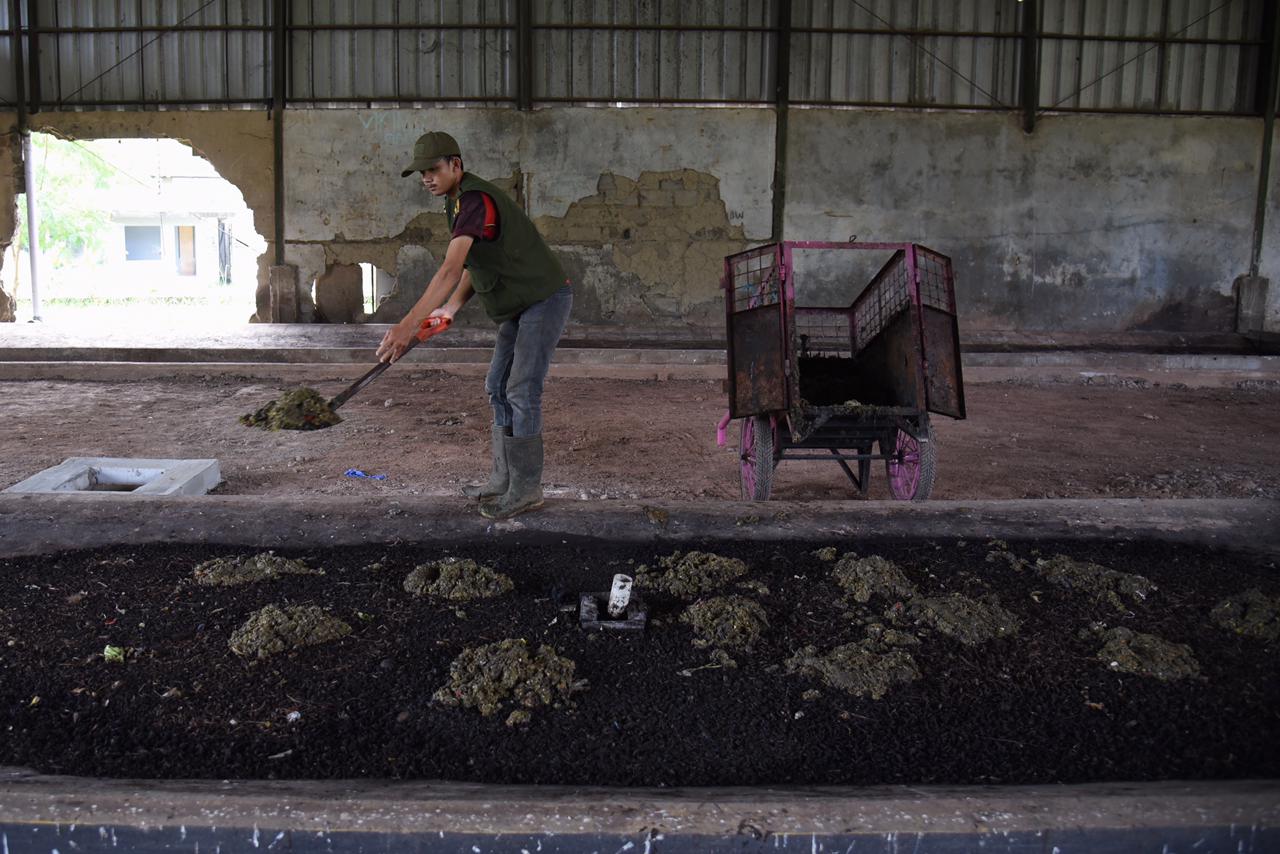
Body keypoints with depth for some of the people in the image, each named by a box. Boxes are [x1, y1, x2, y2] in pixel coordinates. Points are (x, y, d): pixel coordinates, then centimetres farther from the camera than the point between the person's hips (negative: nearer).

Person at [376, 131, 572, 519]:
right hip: (519, 305, 10)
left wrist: (408, 325, -40)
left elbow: (451, 270, -34)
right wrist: (450, 308, 1)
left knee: (521, 392, -11)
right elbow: (473, 265, 16)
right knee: (498, 387, 11)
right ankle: (503, 479, 18)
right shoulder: (458, 202, 10)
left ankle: (526, 489, -4)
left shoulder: (475, 199, -24)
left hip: (545, 298, -10)